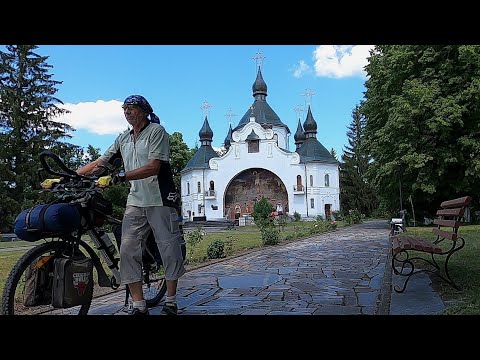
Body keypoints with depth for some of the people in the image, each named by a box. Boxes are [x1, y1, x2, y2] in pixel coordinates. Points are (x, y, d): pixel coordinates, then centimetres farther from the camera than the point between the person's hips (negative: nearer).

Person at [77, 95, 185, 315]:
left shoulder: (156, 131, -4)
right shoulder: (123, 139, 16)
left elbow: (153, 167, -16)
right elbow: (99, 162, 14)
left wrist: (121, 176, -25)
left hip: (160, 199, -5)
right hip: (135, 201, 6)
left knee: (169, 247, -1)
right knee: (128, 248, -4)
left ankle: (171, 303, 14)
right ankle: (138, 306, 5)